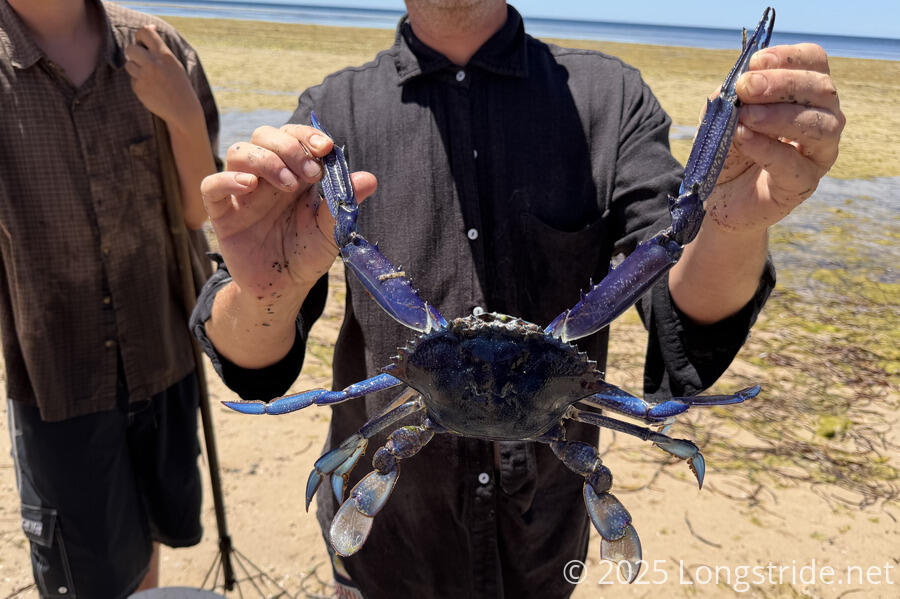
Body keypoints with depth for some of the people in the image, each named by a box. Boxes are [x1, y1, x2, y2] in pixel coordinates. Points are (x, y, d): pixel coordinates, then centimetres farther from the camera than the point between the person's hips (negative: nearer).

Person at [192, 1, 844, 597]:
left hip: (544, 544, 1)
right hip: (383, 544, 0)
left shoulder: (608, 96, -8)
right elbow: (251, 364, -16)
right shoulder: (334, 112, -9)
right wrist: (266, 296, -39)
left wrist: (737, 224, -38)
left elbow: (685, 337, -17)